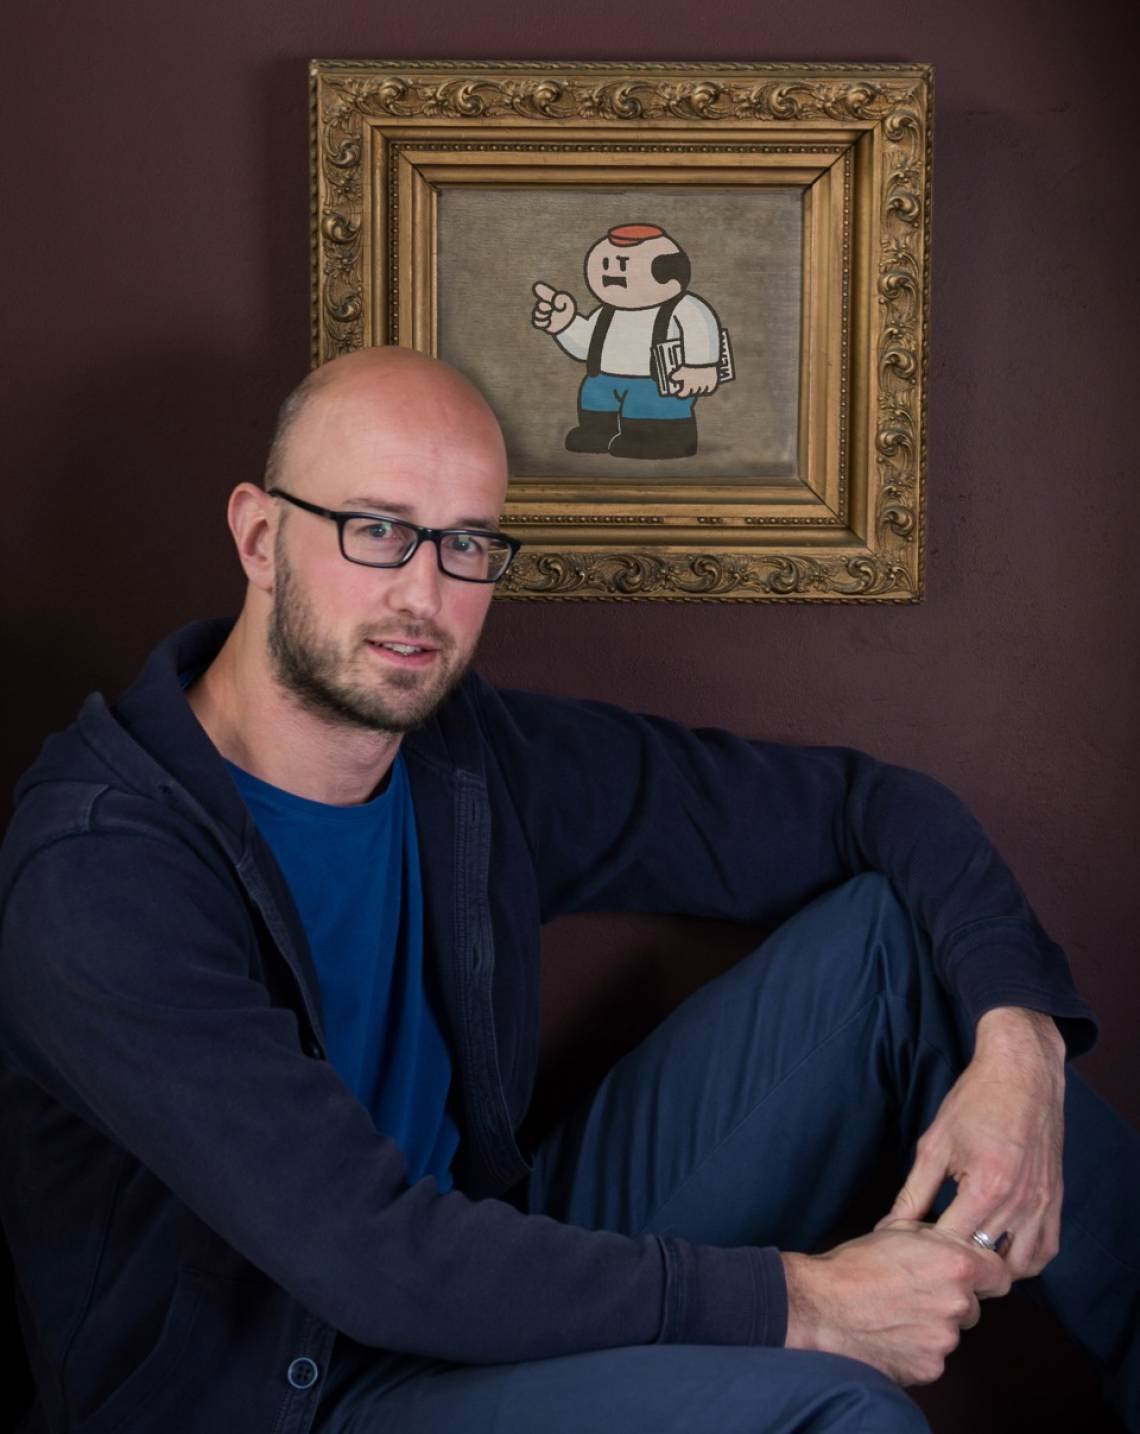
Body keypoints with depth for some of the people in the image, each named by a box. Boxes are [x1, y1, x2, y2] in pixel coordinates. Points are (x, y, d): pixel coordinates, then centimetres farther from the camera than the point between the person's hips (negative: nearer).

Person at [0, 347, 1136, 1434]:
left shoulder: (484, 764, -5)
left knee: (890, 931, -4)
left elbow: (865, 805, 2)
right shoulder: (96, 869, -23)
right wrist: (799, 1303, -27)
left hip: (503, 1273, 7)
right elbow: (369, 1251, -30)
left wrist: (1016, 1035, -17)